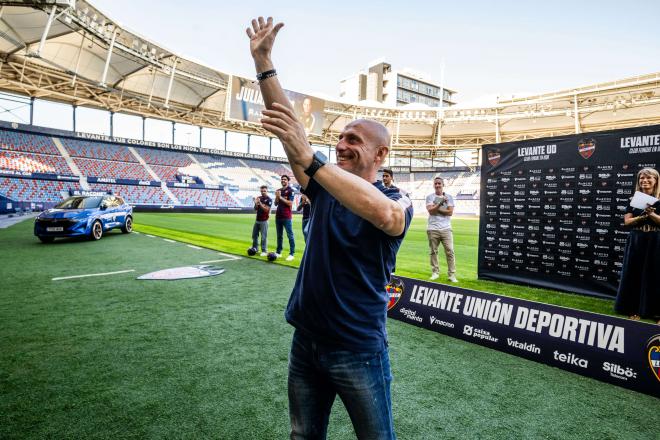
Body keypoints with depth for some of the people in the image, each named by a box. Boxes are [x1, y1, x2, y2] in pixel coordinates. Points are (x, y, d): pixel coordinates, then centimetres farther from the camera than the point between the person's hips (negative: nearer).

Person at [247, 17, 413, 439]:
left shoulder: (398, 201, -12)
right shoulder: (326, 188, 1)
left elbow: (383, 214, -38)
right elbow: (288, 125, -4)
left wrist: (310, 158, -42)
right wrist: (263, 62, -10)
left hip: (359, 350, -5)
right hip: (306, 342, 5)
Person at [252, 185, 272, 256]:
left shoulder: (269, 199, -8)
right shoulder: (259, 198, 10)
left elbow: (266, 209, -16)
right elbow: (255, 209, 11)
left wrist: (260, 203, -20)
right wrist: (256, 203, -9)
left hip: (264, 221, -7)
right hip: (257, 220, 7)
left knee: (264, 236, -7)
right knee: (254, 235, 14)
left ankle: (264, 251, -2)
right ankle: (254, 248, 27)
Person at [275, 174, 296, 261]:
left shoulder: (290, 190, -4)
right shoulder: (278, 190, 16)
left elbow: (290, 203, -14)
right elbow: (276, 204, 15)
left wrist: (281, 197, -13)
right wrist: (277, 196, -3)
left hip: (287, 217, -7)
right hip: (278, 216, 7)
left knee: (290, 235, -5)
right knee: (279, 235, 13)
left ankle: (291, 254, -4)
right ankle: (278, 252, 21)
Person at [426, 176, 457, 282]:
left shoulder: (449, 197, 8)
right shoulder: (430, 197, 6)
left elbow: (450, 212, -3)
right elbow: (431, 211, -10)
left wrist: (436, 209, -6)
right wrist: (440, 203, -19)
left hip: (446, 228, 0)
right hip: (433, 229, 0)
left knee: (450, 251, -3)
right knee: (433, 252, 5)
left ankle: (452, 274, 2)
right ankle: (435, 272, 16)